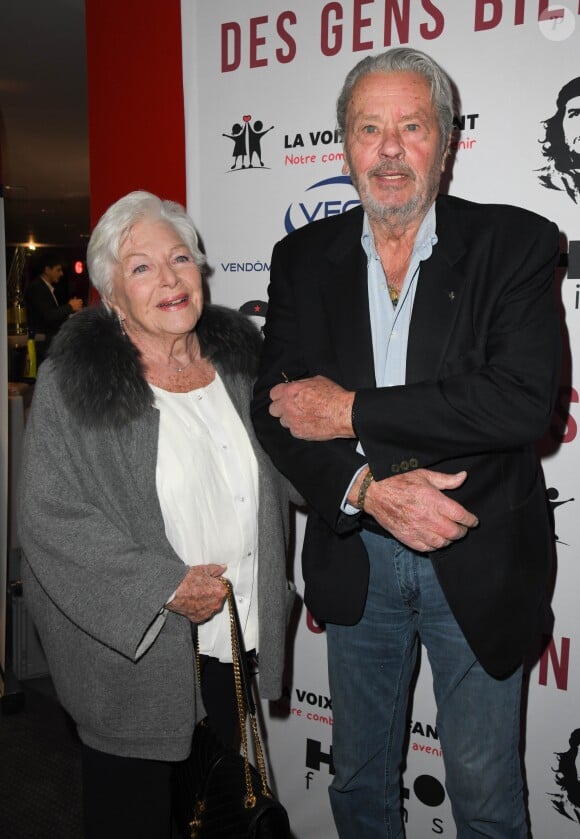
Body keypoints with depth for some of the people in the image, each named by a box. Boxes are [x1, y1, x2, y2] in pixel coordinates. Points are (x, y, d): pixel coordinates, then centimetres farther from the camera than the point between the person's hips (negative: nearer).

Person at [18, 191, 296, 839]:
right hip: (131, 650, -4)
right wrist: (165, 586, -20)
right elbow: (52, 521, -17)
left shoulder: (240, 355, 2)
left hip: (240, 640, 5)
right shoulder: (71, 383, -14)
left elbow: (287, 470, 14)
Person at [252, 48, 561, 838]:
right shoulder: (303, 258, 1)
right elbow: (277, 407, -5)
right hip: (356, 558, 3)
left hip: (477, 562, -2)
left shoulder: (515, 243, -8)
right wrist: (368, 488, -22)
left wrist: (352, 410, -20)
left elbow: (525, 401, -22)